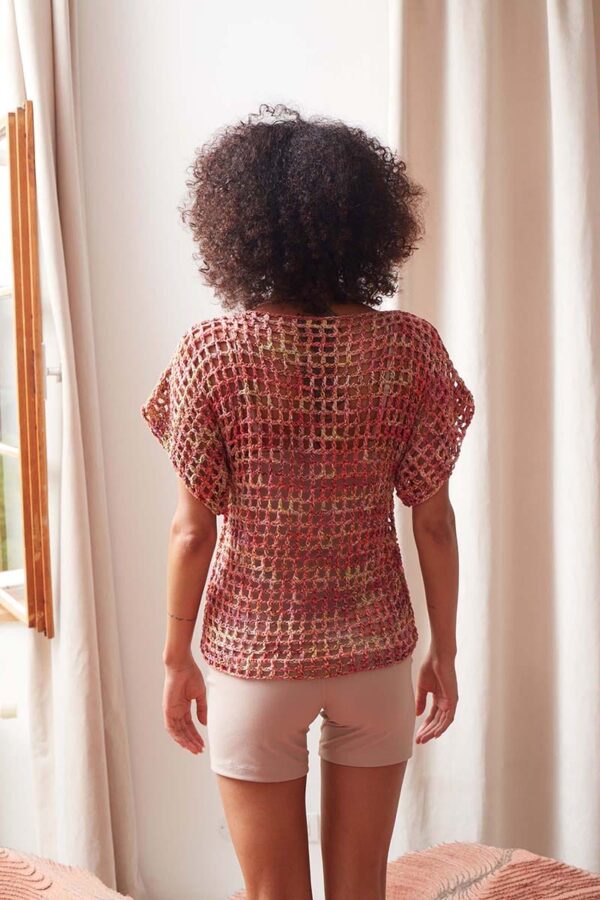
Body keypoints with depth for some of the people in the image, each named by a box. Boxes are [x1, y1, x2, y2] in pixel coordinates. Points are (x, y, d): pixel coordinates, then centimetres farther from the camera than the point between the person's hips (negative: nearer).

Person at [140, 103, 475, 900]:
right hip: (377, 651, 2)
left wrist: (177, 658, 3)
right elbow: (433, 520, -5)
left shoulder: (212, 351, -13)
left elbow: (193, 529, -10)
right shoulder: (410, 346, -8)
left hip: (255, 655, -2)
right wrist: (444, 652, 7)